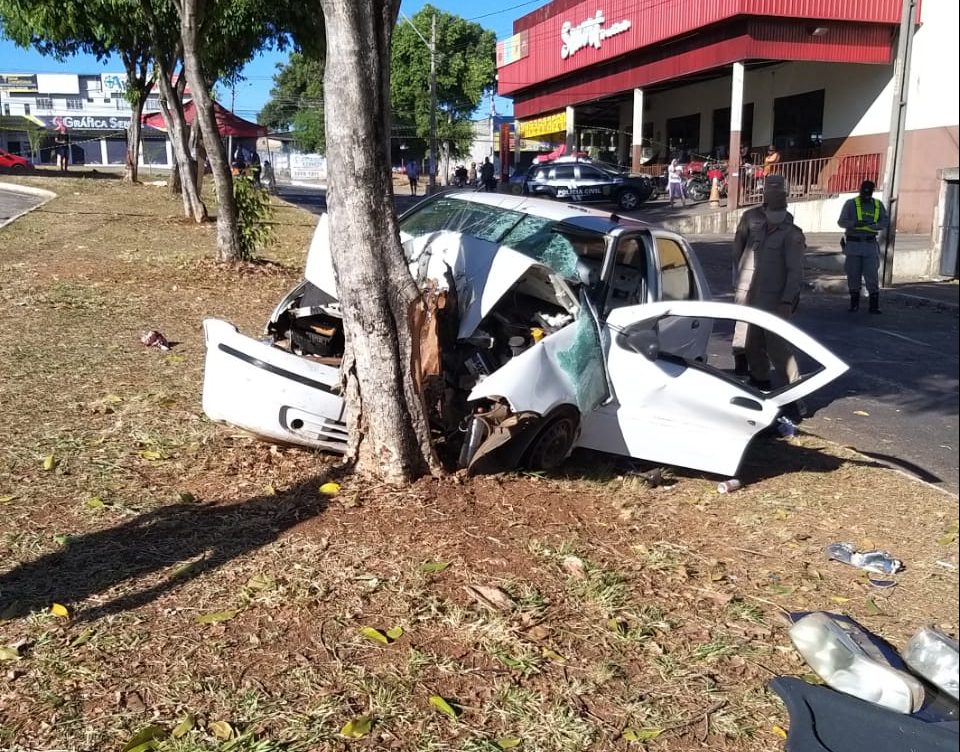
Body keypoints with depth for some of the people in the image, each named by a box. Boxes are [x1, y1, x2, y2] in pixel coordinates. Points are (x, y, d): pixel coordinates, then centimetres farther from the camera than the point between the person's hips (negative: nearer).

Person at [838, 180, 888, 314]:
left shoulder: (878, 205, 7)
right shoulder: (850, 204, 1)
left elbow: (885, 222, 0)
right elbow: (841, 222, -8)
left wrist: (871, 225, -20)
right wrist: (855, 224, -27)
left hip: (870, 245, 1)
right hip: (853, 244, 0)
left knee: (872, 275, -6)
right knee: (853, 275, 5)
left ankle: (874, 305, -3)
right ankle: (854, 303, 17)